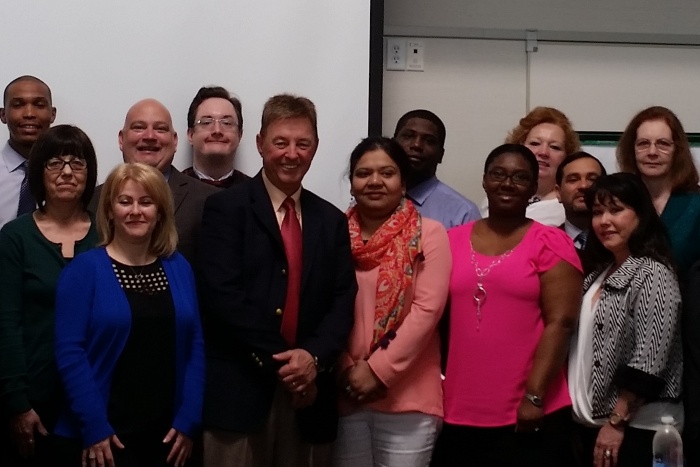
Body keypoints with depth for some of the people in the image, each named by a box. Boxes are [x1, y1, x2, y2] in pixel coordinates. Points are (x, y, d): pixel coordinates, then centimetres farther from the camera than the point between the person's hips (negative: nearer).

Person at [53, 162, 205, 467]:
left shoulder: (180, 269, 7)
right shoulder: (83, 270, -5)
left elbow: (195, 347, 6)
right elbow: (70, 352, -10)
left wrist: (188, 421, -1)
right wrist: (94, 427, -15)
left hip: (167, 434, 4)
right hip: (103, 436, -4)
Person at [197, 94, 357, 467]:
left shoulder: (331, 220, 13)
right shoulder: (226, 209, -2)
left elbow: (342, 301, 6)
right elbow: (223, 297, -12)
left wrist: (314, 357, -12)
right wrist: (281, 362, -13)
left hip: (306, 393, 4)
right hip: (239, 390, -4)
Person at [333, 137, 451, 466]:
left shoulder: (428, 234, -1)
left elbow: (427, 309, -9)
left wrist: (378, 370, -12)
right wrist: (348, 370, -7)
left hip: (406, 395, -2)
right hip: (346, 392, 3)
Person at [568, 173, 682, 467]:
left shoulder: (653, 276, -13)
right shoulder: (600, 273, 13)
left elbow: (648, 362, -19)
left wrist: (616, 422, -19)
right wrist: (587, 414, 7)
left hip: (635, 428, -8)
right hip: (590, 421, 8)